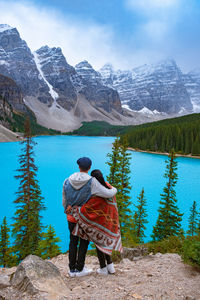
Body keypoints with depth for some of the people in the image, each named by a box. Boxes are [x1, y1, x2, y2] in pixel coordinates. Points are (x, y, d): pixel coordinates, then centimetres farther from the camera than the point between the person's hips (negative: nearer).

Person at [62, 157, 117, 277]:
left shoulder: (68, 181, -6)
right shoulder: (91, 182, -19)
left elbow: (64, 201, 3)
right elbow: (107, 194, -18)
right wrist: (114, 189, 4)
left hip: (71, 216, 4)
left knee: (73, 241, 16)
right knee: (84, 241, 13)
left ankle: (72, 269, 26)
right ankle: (79, 269, 22)